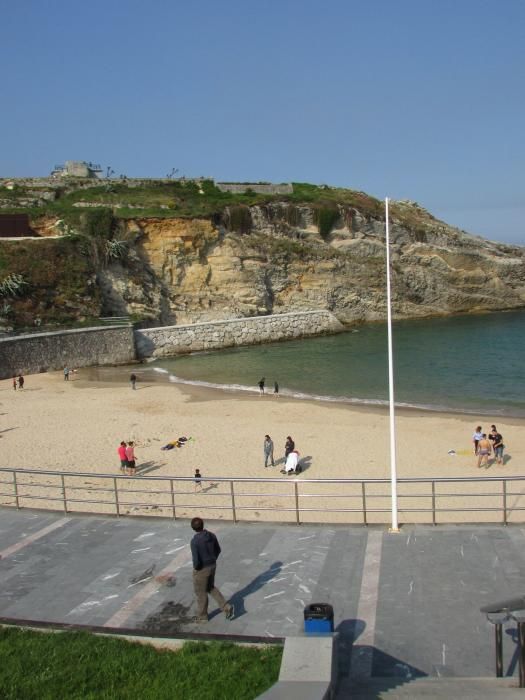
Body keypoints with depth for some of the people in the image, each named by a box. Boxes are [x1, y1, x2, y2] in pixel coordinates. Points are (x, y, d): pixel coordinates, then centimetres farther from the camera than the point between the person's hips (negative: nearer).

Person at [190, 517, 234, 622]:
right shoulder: (211, 535, -7)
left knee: (200, 592, 16)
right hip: (212, 566, 6)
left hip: (201, 569, -6)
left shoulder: (194, 541, -27)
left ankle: (202, 616, 34)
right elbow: (218, 550, 5)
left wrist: (196, 567, -6)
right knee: (210, 588, 26)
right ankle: (226, 607, 17)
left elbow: (196, 560, -28)